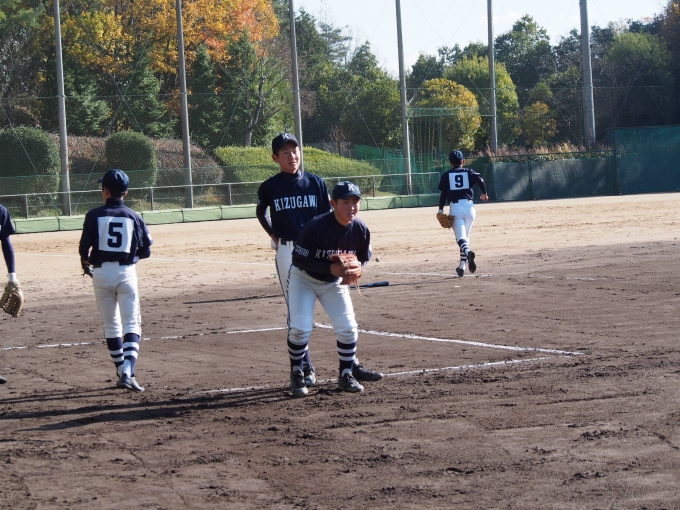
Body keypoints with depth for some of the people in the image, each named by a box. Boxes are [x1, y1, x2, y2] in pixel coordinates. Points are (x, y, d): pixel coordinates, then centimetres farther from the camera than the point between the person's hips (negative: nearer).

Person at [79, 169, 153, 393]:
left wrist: (86, 261, 13)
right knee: (131, 325, -1)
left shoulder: (95, 215, -3)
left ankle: (121, 372, 21)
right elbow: (145, 251, 4)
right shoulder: (133, 217, 0)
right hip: (126, 273, -1)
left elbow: (84, 248, -8)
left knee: (111, 325, 15)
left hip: (102, 273, 1)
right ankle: (128, 372, -19)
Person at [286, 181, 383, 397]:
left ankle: (347, 373, 20)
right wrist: (331, 268, -36)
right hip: (304, 279, -4)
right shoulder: (315, 227, -31)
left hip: (334, 282, 4)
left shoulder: (361, 230, -17)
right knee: (300, 328, -15)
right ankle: (296, 375, 4)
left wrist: (358, 268, -24)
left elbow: (364, 257, 0)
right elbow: (299, 259, -26)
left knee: (348, 328, 0)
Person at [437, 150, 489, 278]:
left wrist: (441, 210, 6)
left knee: (460, 237, -12)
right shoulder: (469, 172, 9)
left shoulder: (446, 175, 8)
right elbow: (480, 180, -7)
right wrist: (484, 194, 9)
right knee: (466, 236, 16)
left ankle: (468, 252, -45)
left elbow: (443, 193, 2)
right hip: (469, 206, 2)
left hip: (455, 208, -2)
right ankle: (462, 266, 17)